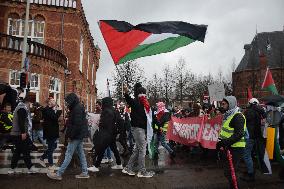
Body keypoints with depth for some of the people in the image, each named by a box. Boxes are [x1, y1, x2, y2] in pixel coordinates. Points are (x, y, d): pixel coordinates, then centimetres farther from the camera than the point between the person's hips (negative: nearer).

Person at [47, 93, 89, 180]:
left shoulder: (77, 109, -18)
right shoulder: (79, 107, 14)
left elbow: (77, 125, -24)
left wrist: (70, 136, -18)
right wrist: (70, 135, 14)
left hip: (76, 136, -10)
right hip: (79, 135, 10)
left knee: (68, 155, -3)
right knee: (81, 153, 12)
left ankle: (58, 174, 4)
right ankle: (85, 173, 18)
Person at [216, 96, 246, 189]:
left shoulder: (237, 116, -17)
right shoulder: (228, 115, 14)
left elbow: (239, 134, -26)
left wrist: (225, 142, -29)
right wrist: (221, 142, 11)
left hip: (235, 149, -10)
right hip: (228, 147, 10)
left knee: (229, 173, -6)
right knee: (227, 171, 19)